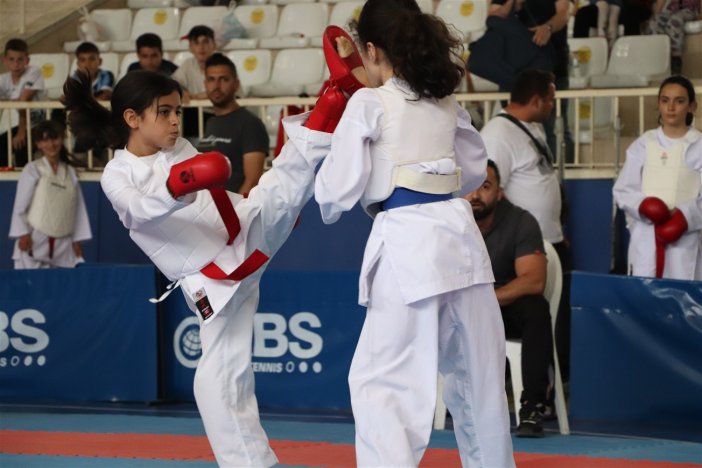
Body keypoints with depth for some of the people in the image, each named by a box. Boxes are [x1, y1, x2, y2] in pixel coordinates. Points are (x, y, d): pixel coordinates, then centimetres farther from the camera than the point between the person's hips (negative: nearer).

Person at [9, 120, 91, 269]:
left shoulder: (70, 173, 11)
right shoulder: (32, 170, -1)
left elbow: (78, 208, 11)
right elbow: (20, 205, -3)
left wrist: (77, 240, 8)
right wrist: (23, 234, -11)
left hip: (62, 244, 4)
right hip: (34, 242, -4)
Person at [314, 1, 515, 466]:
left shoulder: (368, 104, -5)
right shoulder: (446, 102, 14)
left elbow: (339, 189, -4)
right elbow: (475, 170, 26)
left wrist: (327, 203, 18)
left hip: (407, 244, -7)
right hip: (457, 234, 7)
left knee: (381, 382, -5)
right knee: (478, 376, 19)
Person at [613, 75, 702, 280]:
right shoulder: (643, 144, 8)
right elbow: (622, 190, 7)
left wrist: (685, 215, -17)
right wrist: (642, 205, -11)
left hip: (685, 239, -2)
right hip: (646, 238, 2)